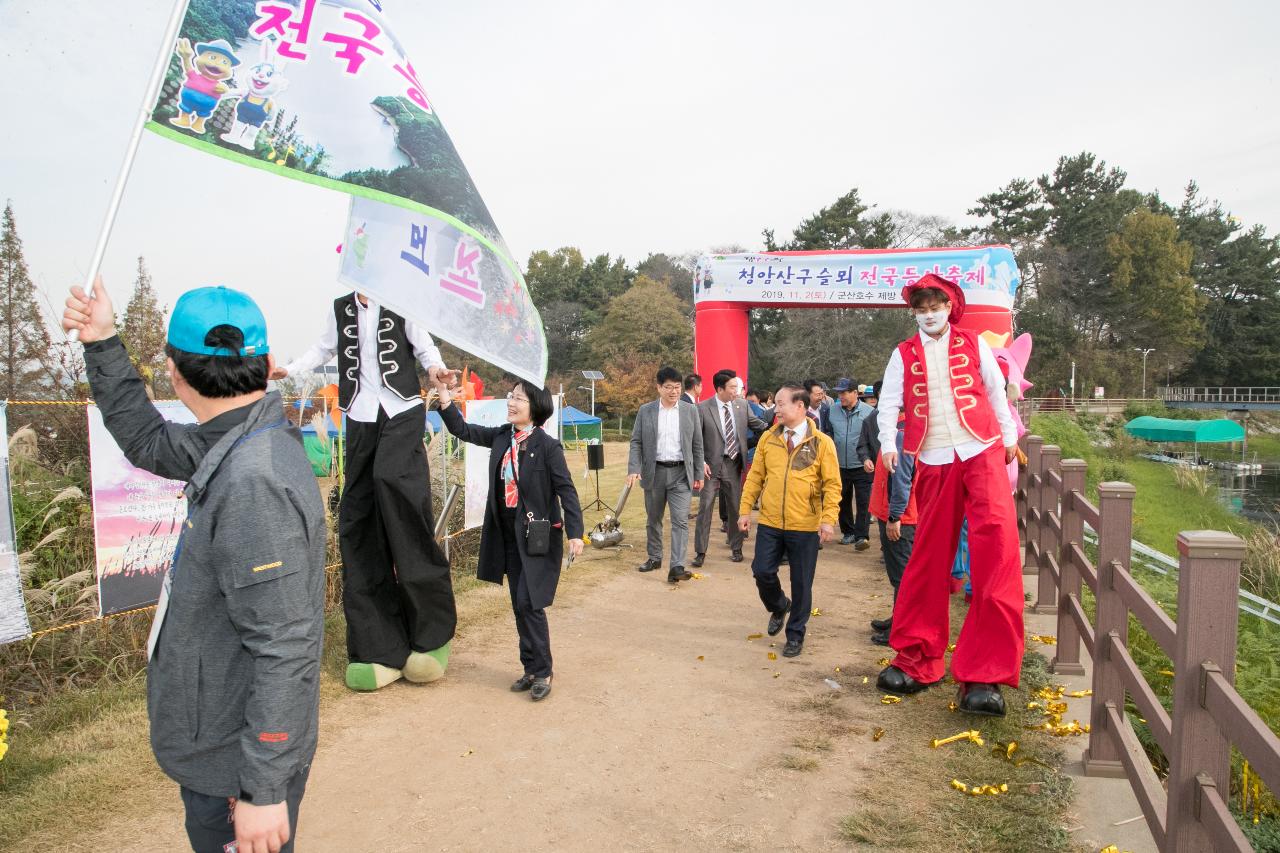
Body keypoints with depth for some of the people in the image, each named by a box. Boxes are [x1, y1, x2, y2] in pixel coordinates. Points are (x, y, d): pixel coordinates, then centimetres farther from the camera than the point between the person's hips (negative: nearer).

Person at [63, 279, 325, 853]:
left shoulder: (254, 483, -31)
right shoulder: (238, 445, -1)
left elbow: (283, 650, -30)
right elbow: (147, 441, 18)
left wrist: (263, 790, -24)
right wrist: (102, 344, 11)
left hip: (241, 764, -9)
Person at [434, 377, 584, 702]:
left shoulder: (547, 446, -13)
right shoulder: (501, 437, 4)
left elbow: (566, 490, -13)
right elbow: (463, 430, 11)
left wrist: (575, 532, -19)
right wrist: (444, 394, 1)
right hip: (508, 532, 7)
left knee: (529, 602, -8)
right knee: (519, 605, 12)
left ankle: (542, 672, 8)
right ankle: (532, 669, 23)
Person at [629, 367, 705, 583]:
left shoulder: (690, 411, 2)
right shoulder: (645, 411, 1)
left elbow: (697, 445, 6)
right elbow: (636, 442, 2)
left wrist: (699, 475, 4)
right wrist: (634, 469, -11)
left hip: (681, 473, -1)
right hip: (654, 472, 1)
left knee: (680, 520, -10)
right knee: (654, 519, 14)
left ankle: (677, 567, -11)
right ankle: (654, 558, 31)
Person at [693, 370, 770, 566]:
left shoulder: (742, 404, 1)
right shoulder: (703, 408, -9)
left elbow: (754, 423, 11)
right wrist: (701, 462, -13)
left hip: (734, 463, 3)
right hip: (712, 464, -3)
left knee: (735, 507, 12)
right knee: (706, 506, -2)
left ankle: (736, 548, 27)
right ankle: (700, 552, 7)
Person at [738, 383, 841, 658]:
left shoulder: (822, 442, -5)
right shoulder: (768, 439, 4)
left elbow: (832, 484, -6)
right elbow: (755, 476, 8)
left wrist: (828, 519, -14)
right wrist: (745, 510, 4)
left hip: (805, 527, -3)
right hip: (770, 523, 3)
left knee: (801, 583, 6)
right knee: (762, 572, 3)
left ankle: (795, 634, 25)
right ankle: (779, 607, 36)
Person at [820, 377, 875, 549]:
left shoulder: (869, 412, -7)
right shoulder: (831, 411, 2)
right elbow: (827, 435, 12)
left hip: (862, 466, -4)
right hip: (840, 466, 4)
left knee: (863, 501, -5)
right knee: (843, 501, 14)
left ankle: (862, 536, -1)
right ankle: (848, 532, 28)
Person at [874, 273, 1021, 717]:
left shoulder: (974, 344, 8)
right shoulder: (904, 354, 9)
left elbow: (996, 392, 15)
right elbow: (889, 402, 3)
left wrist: (1009, 436, 17)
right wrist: (887, 444, -11)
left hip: (981, 453, -1)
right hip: (933, 464, 1)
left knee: (996, 546, -15)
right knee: (928, 558, 6)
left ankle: (985, 673, -11)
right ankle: (916, 659, 20)